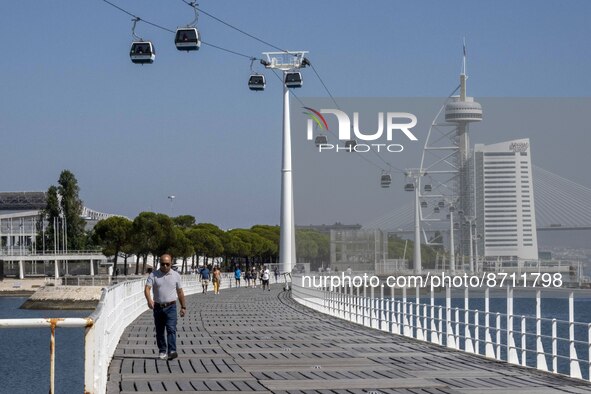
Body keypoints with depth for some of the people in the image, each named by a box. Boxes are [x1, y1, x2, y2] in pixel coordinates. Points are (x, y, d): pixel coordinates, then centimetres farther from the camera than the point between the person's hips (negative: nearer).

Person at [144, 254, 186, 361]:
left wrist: (183, 307, 12)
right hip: (158, 307, 1)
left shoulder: (176, 275, 4)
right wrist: (149, 300, -31)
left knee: (171, 329, -16)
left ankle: (172, 351, -25)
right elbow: (147, 288, -12)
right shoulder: (153, 275, 0)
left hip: (171, 307, -1)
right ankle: (162, 351, 21)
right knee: (159, 331, 9)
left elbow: (180, 292, 11)